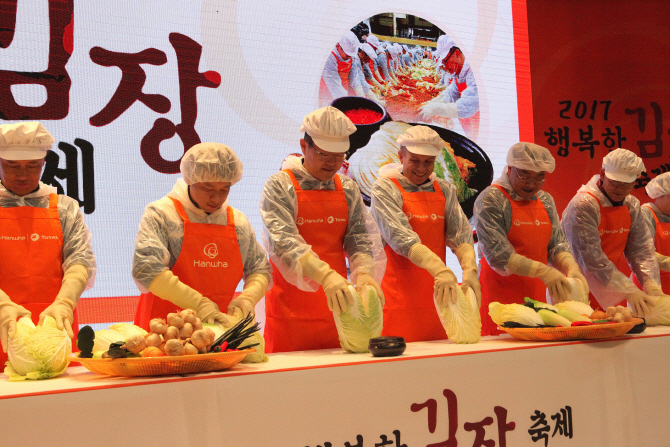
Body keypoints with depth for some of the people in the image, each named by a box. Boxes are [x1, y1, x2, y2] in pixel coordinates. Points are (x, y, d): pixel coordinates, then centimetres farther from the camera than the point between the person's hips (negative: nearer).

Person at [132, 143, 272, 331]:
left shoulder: (238, 222, 14)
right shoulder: (161, 214, -2)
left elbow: (261, 270, 20)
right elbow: (146, 269, -14)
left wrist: (247, 298, -1)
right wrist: (198, 304, -18)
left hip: (218, 327, 5)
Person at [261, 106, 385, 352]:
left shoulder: (348, 189, 11)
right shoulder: (280, 186, -5)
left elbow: (361, 238, 4)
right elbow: (282, 242, -19)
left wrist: (364, 272, -19)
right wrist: (325, 275, -33)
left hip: (335, 305, 4)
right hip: (290, 309, -4)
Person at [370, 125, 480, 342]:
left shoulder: (444, 190, 13)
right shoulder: (385, 188, -3)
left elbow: (461, 234, 3)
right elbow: (400, 237, -17)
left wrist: (470, 270, -18)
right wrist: (440, 269, -30)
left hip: (437, 293, 4)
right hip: (400, 297, -4)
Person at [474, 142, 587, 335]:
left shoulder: (545, 201, 13)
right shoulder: (490, 200, -9)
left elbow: (558, 245, 11)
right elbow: (497, 255, -18)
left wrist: (571, 268, -11)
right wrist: (542, 271, -25)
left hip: (536, 296, 6)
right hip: (500, 298, -6)